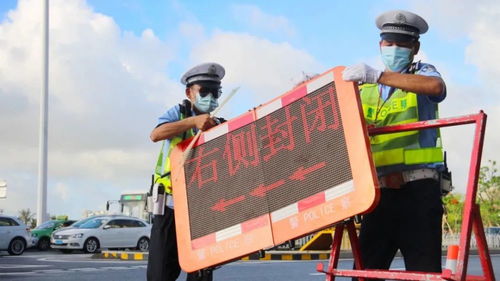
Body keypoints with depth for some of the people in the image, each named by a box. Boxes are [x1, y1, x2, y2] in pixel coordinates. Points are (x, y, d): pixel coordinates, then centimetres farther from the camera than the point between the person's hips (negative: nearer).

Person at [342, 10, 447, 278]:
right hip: (379, 191, 4)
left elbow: (436, 87, -17)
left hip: (418, 188, -3)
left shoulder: (422, 73, 8)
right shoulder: (364, 88, 19)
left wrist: (379, 76, -25)